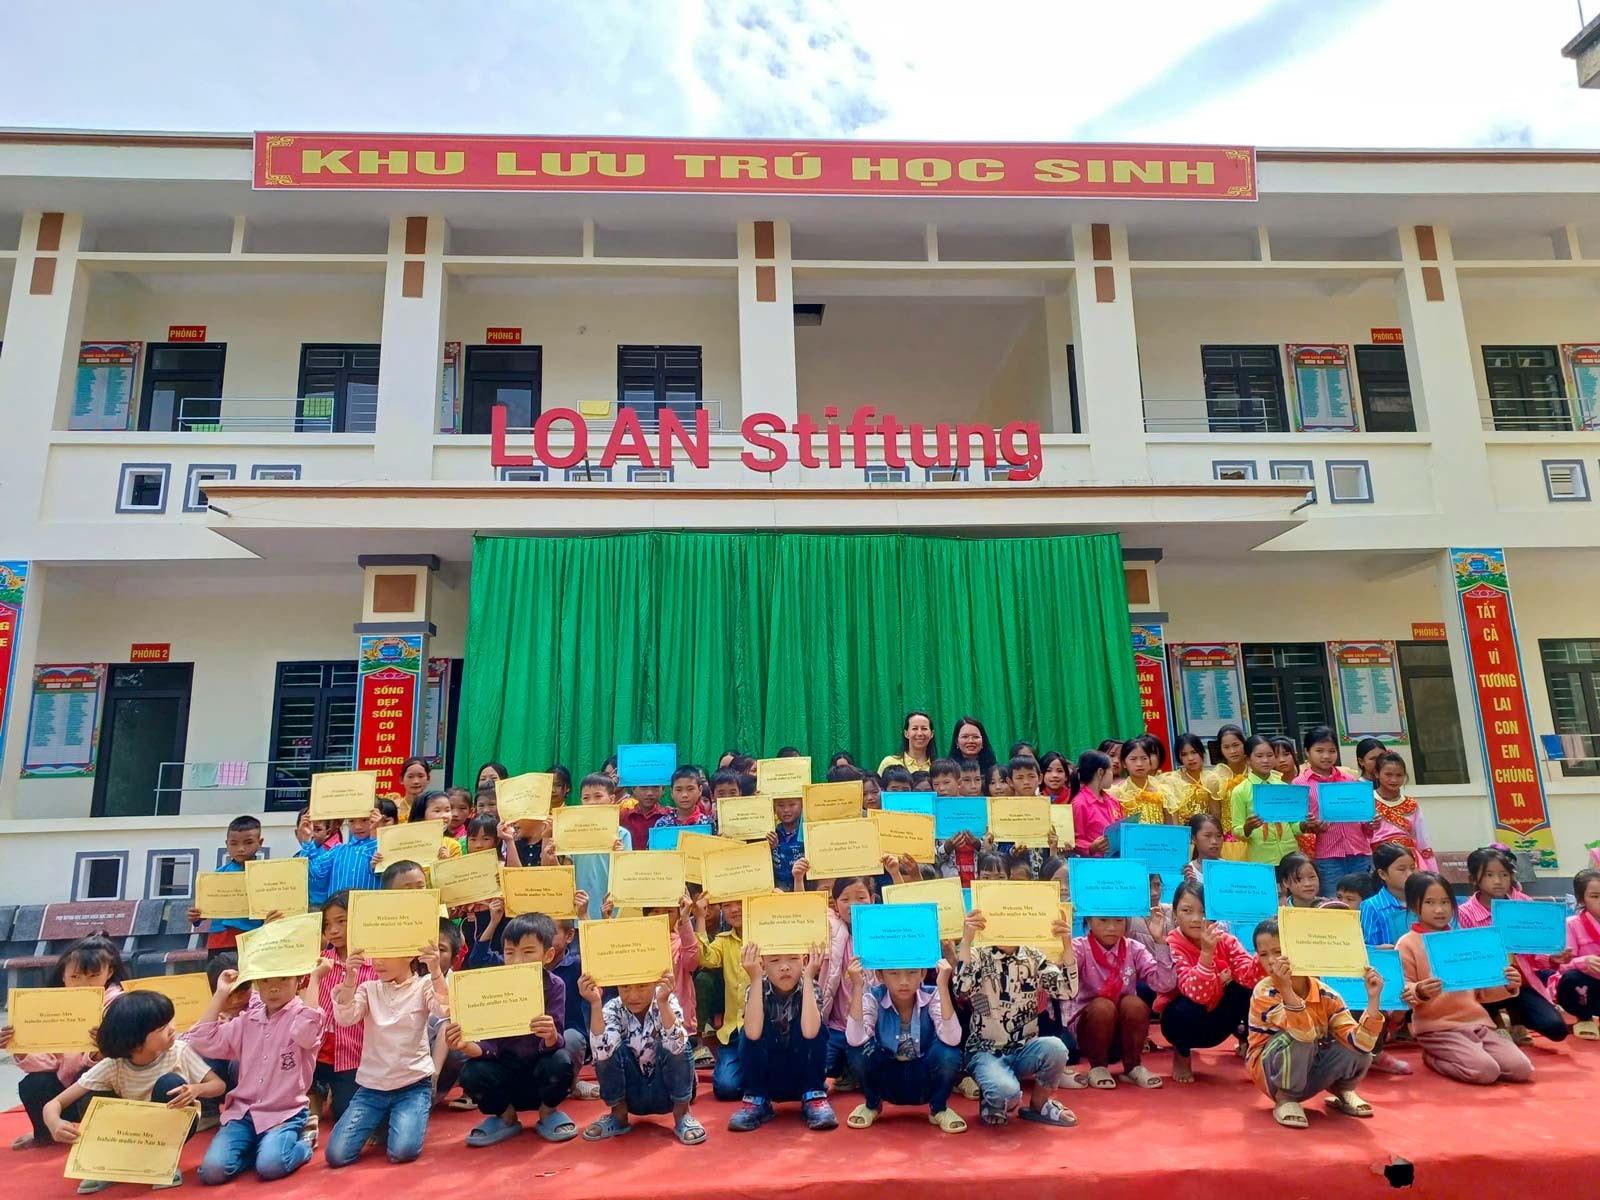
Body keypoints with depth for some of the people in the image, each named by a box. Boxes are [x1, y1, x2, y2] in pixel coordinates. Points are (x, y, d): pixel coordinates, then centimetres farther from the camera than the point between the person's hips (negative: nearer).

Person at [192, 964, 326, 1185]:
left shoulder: (302, 1015, -8)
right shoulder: (248, 1020, 10)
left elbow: (306, 1029, -32)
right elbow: (202, 1041, 2)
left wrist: (314, 976, -28)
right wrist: (221, 993, 1)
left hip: (284, 1113, -5)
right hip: (243, 1111, 5)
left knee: (270, 1166, -29)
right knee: (212, 1170, -17)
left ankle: (302, 1141, 3)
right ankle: (259, 1146, 10)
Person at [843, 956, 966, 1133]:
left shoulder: (931, 997, -18)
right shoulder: (874, 998, -17)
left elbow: (952, 1039, -35)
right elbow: (855, 1040, -34)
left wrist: (943, 986, -40)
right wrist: (857, 987, -39)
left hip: (925, 1083, 0)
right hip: (887, 1082, 1)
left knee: (949, 1053, -31)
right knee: (860, 1050, -30)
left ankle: (939, 1108, 1)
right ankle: (872, 1104, 4)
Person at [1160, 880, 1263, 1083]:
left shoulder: (1225, 940, -10)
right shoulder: (1172, 946, -23)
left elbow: (1250, 978, -25)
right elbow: (1197, 994, -37)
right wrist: (1206, 952, -49)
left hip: (1216, 1022, 3)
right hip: (1180, 1020, -3)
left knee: (1248, 990, -21)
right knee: (1190, 1007, -36)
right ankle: (1182, 1054, -4)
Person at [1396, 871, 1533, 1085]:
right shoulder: (1407, 943, -4)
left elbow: (1481, 989, 16)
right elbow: (1401, 991, -7)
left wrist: (1507, 986, -4)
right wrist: (1420, 992, -29)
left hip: (1477, 1021, 6)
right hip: (1437, 1027, -6)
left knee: (1521, 1069, -11)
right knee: (1485, 1071, -24)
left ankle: (1464, 1054, 12)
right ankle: (1433, 1059, 3)